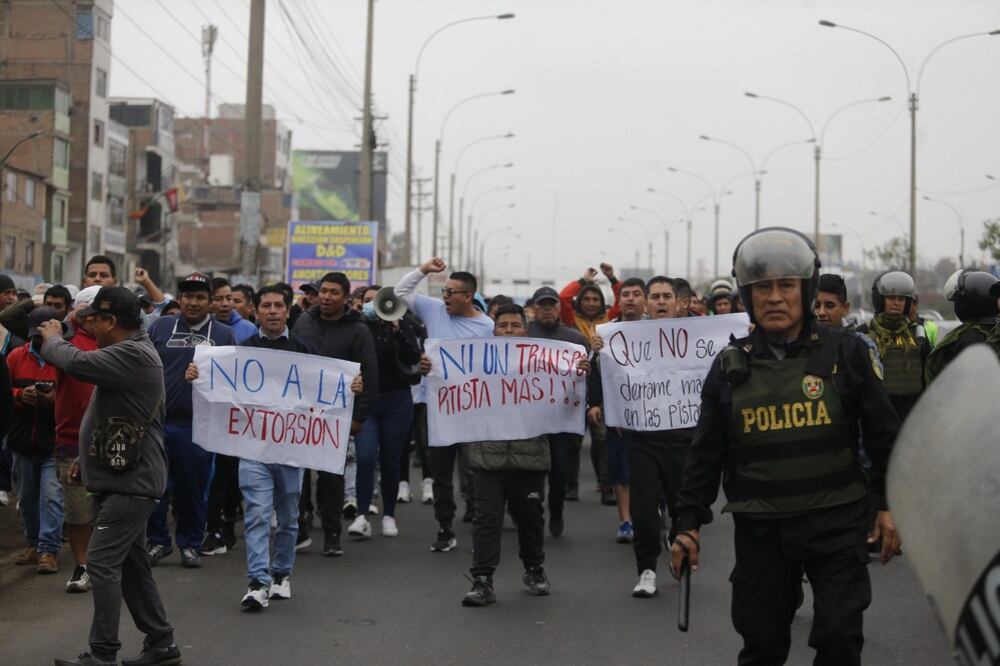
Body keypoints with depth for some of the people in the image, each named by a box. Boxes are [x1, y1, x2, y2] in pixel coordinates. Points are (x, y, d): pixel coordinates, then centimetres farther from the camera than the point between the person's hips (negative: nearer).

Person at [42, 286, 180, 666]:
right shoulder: (130, 353, 17)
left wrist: (52, 339, -5)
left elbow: (76, 363, -27)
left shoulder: (133, 354, -18)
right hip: (124, 476, 11)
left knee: (102, 562, -11)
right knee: (130, 564, 14)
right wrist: (89, 460, 21)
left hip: (131, 479, -11)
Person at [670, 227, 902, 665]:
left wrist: (889, 505, 0)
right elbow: (705, 453, 9)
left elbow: (883, 434, 4)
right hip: (760, 529, 2)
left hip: (836, 522, -2)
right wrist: (688, 523, 7)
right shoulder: (730, 366, 5)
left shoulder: (845, 353, -1)